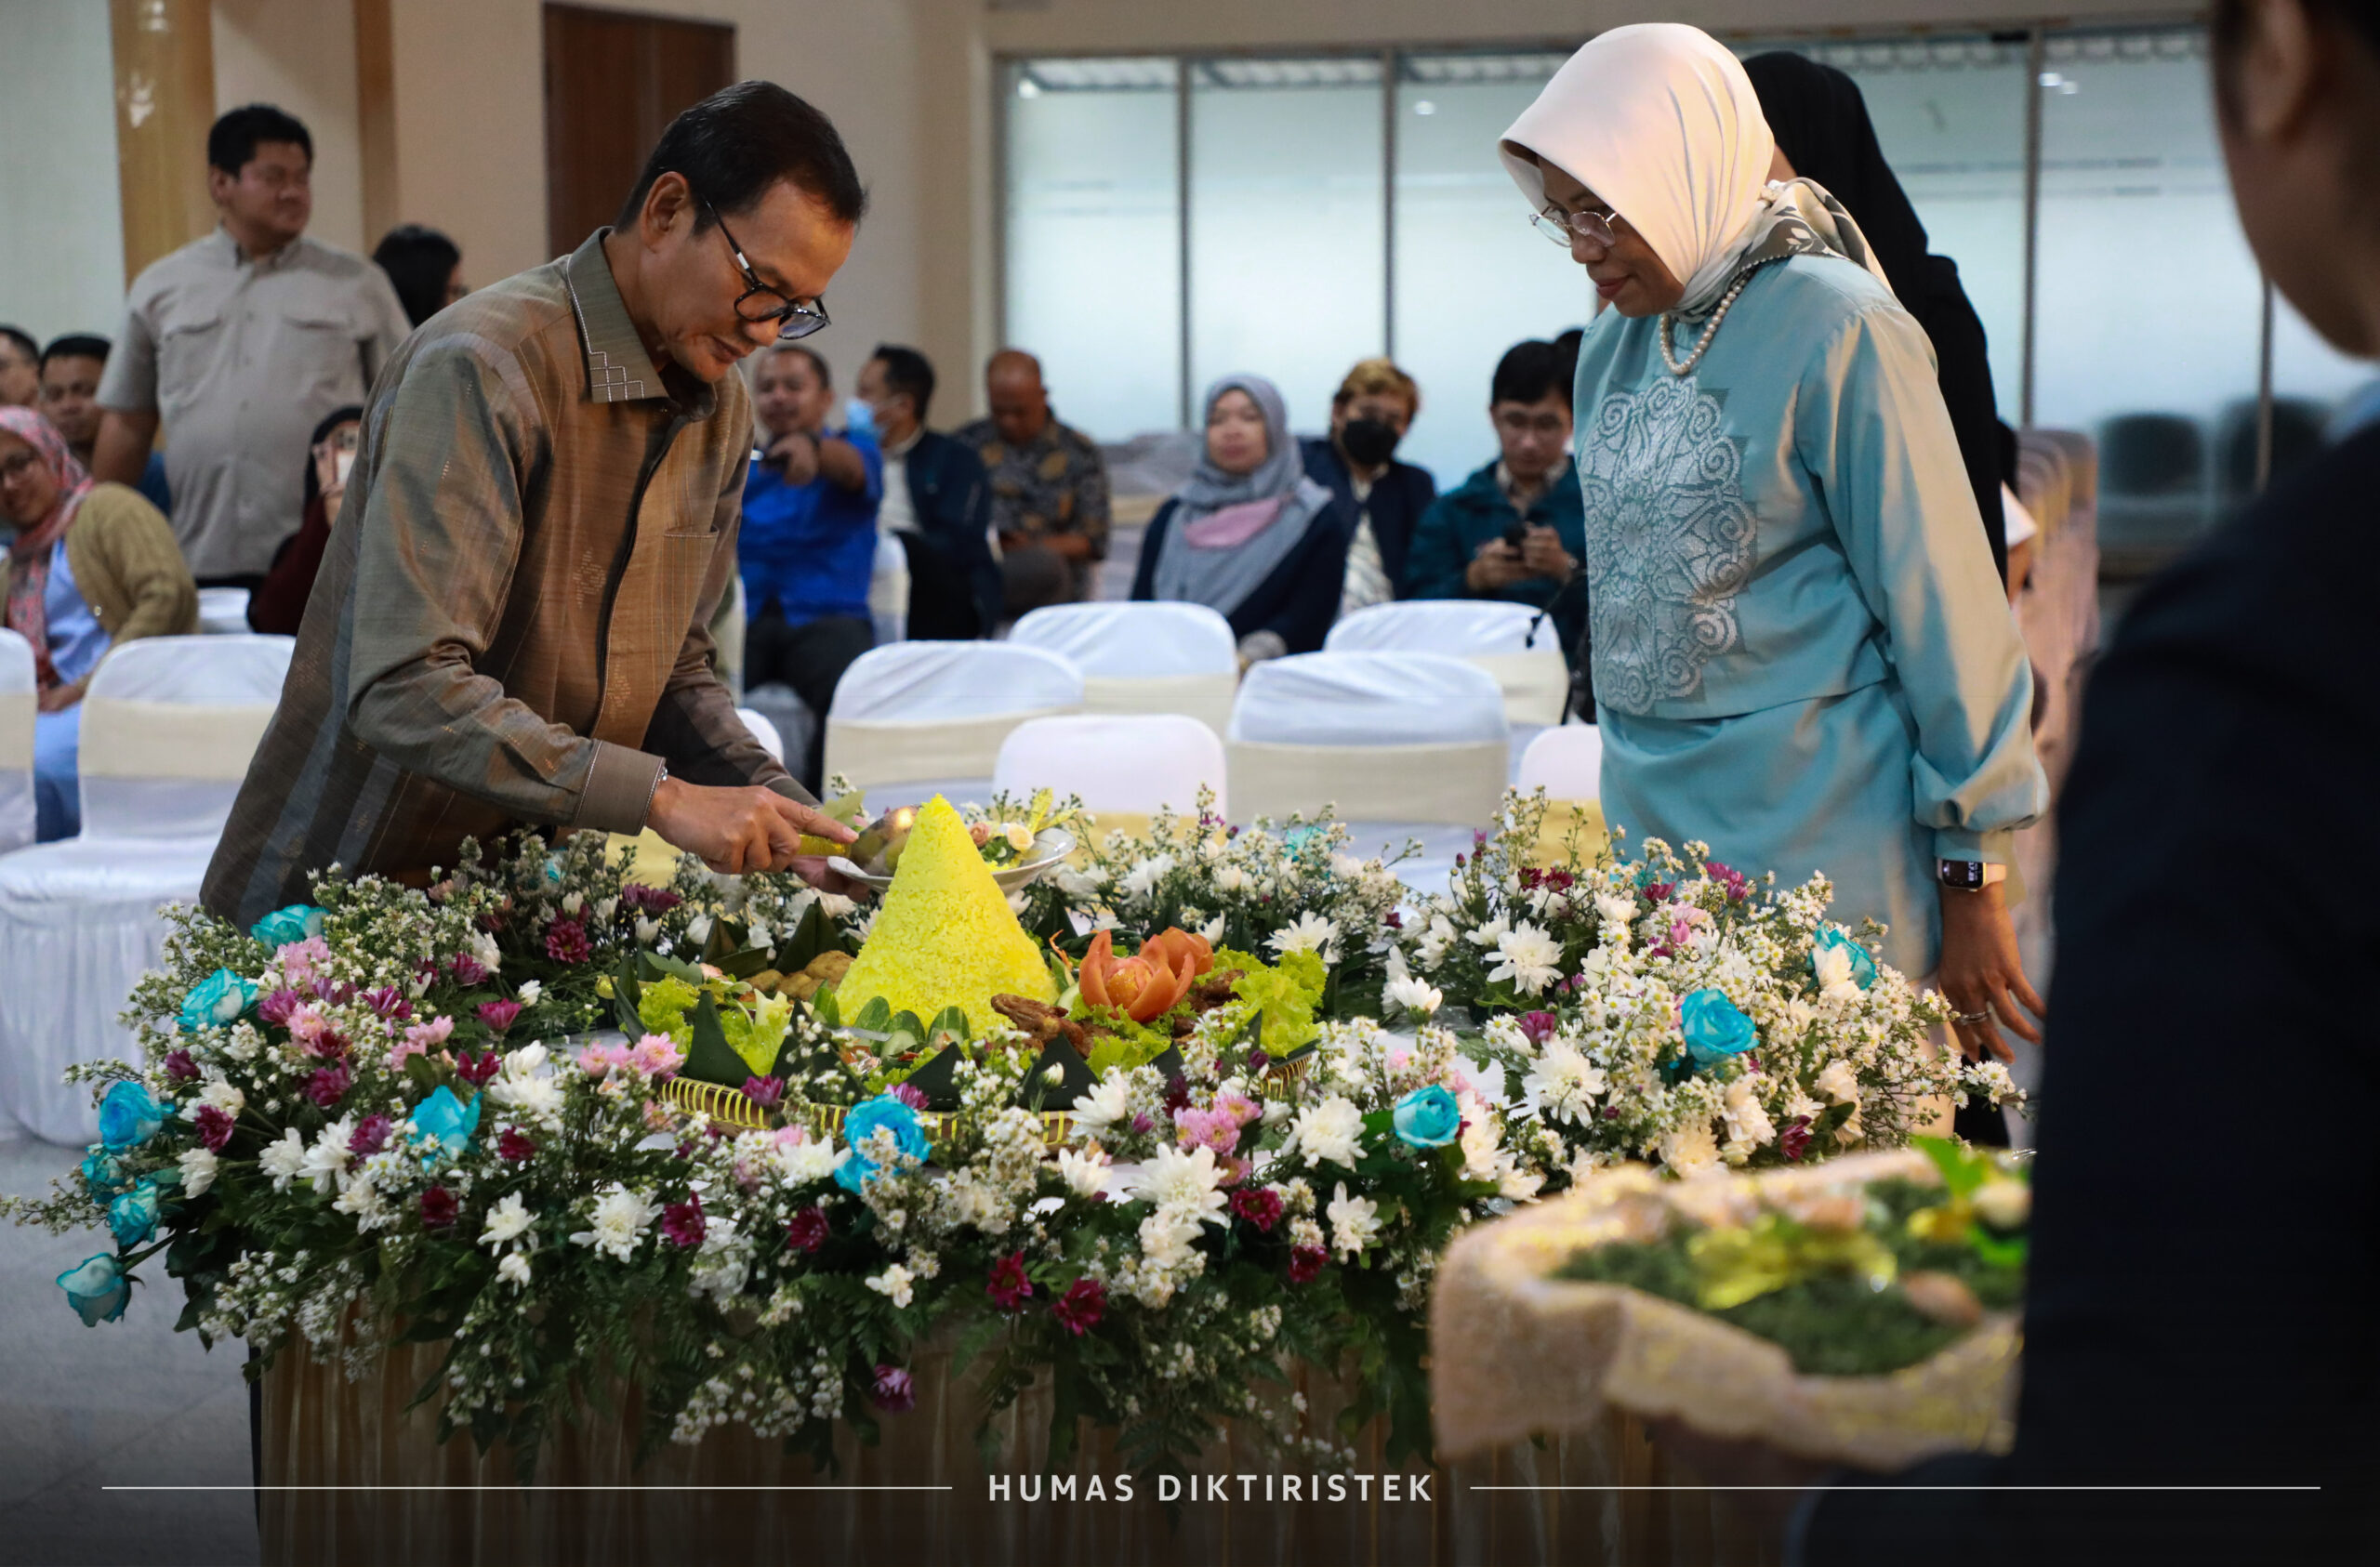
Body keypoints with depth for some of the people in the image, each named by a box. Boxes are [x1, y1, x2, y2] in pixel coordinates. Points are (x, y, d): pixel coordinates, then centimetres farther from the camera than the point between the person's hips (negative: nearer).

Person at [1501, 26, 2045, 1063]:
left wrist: (1971, 877, -9)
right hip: (1650, 823, 6)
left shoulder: (1834, 328, -11)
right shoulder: (1616, 340, 10)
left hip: (1817, 840, -6)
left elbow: (1942, 608, -10)